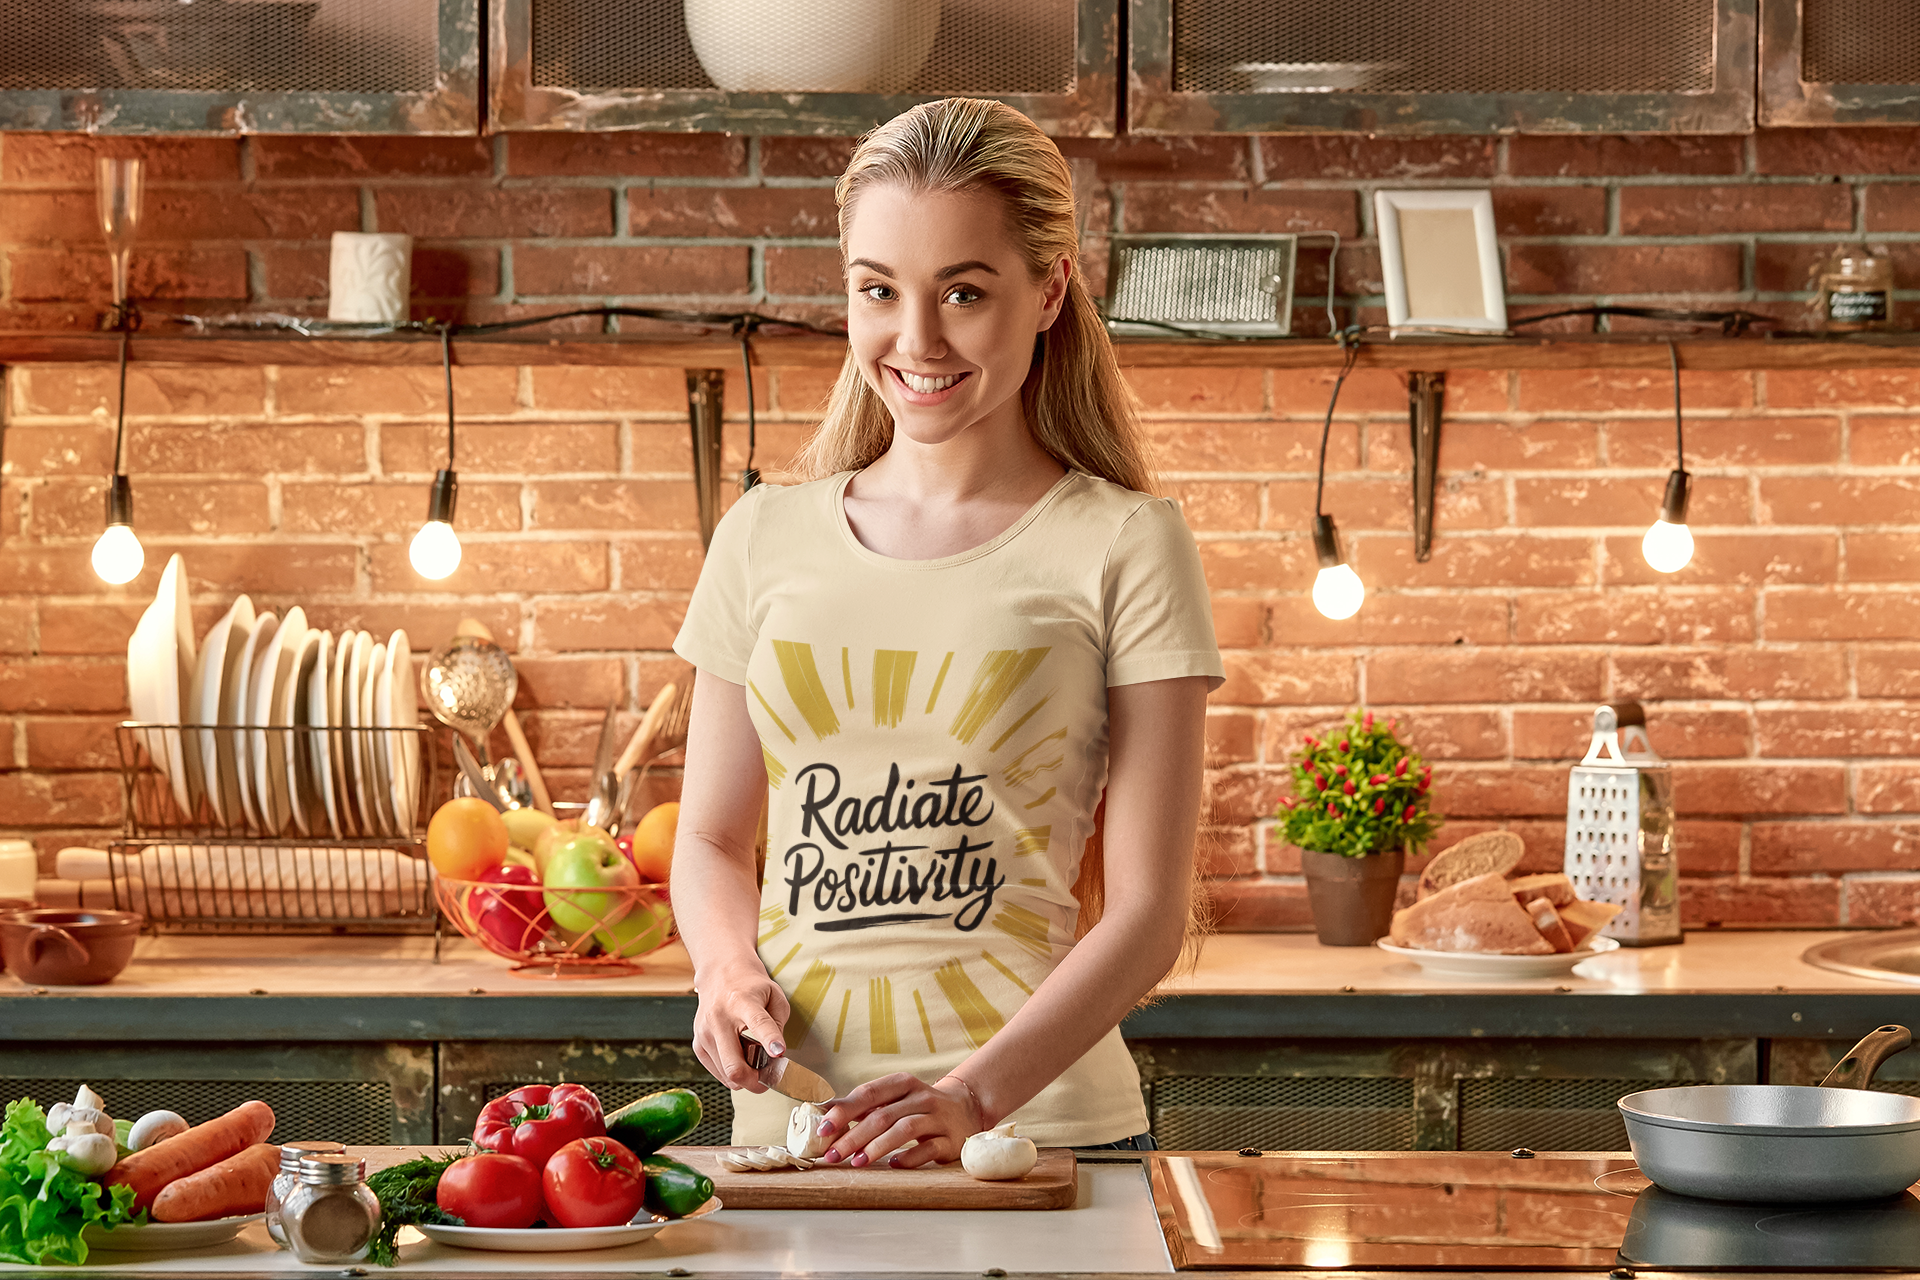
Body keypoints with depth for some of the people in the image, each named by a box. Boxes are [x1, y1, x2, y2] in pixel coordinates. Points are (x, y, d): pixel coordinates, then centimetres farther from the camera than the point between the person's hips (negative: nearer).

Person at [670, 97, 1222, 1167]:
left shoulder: (1124, 547, -1)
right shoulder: (767, 537, 10)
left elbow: (1150, 908, -5)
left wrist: (977, 1093, -18)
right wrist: (732, 968, -4)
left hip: (1044, 1121, -3)